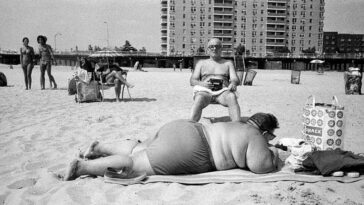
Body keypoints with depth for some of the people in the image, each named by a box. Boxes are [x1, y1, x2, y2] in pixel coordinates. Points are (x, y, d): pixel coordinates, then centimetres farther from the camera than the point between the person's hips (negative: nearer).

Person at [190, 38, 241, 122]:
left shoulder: (228, 63, 24)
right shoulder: (201, 63, 23)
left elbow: (235, 79, 10)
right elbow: (192, 80, 12)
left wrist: (233, 83, -17)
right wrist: (202, 83, -13)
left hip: (223, 91, 0)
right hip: (205, 91, 0)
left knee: (232, 97, -35)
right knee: (199, 99, -36)